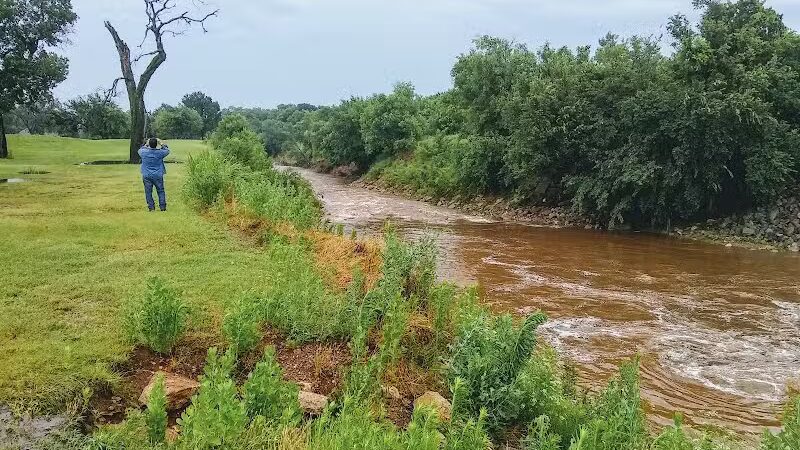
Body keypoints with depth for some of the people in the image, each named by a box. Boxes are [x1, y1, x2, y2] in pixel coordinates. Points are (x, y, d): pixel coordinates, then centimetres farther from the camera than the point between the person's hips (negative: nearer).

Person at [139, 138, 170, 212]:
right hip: (158, 175, -1)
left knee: (148, 192, 6)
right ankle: (163, 207, 8)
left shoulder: (144, 152, -6)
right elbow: (167, 150, 12)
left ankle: (151, 207, 6)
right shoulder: (160, 153, -10)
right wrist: (162, 144, 19)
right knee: (161, 191, 8)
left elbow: (140, 150, 20)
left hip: (146, 176, 1)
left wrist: (146, 144, 26)